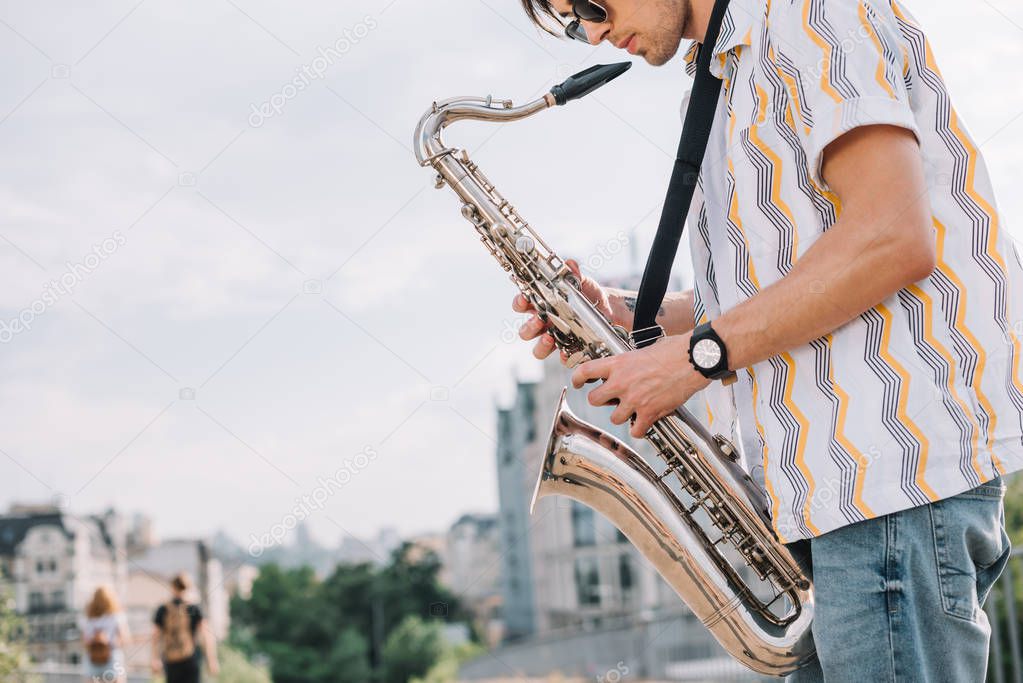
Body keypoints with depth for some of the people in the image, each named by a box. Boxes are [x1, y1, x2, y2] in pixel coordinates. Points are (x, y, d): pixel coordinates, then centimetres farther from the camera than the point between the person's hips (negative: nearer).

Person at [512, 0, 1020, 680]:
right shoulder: (733, 82, 23)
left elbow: (894, 237, -19)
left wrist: (698, 352, -14)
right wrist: (627, 314, 12)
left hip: (901, 466, -10)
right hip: (831, 480, 10)